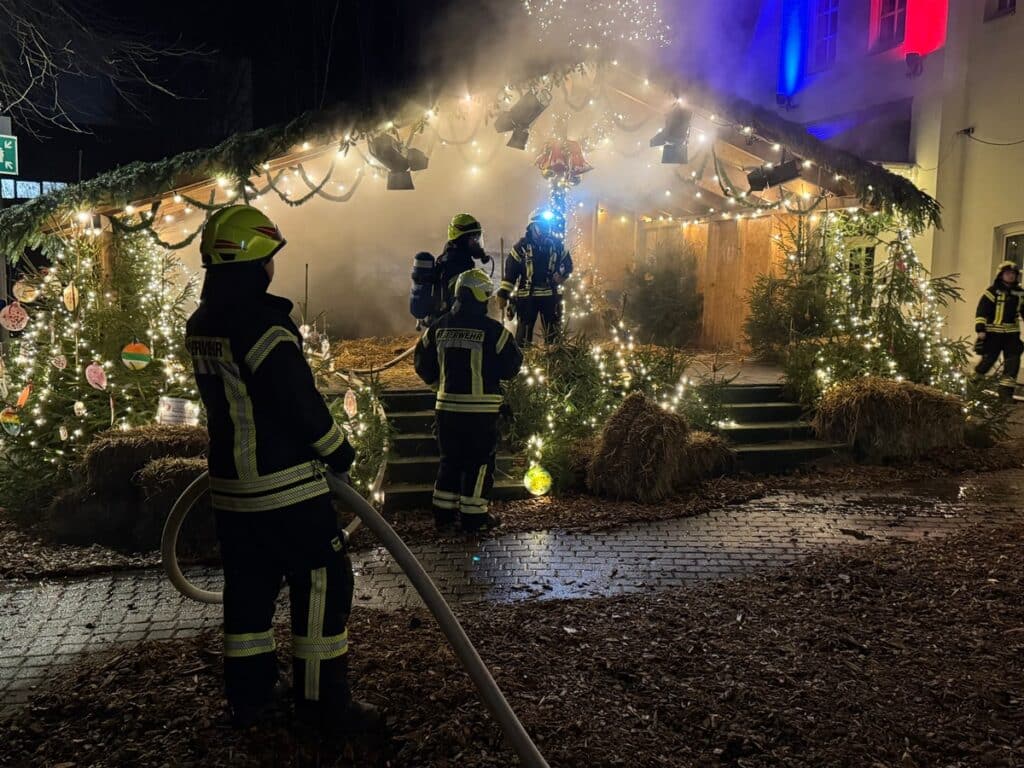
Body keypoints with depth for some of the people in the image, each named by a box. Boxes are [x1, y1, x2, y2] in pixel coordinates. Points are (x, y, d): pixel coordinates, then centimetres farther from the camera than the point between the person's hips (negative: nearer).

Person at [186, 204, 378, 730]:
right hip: (284, 485, -9)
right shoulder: (263, 322, -21)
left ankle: (248, 696, 29)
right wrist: (338, 450, -5)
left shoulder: (200, 325, 7)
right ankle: (324, 700, 12)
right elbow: (301, 400, -20)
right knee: (322, 582, 3)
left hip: (229, 485, 9)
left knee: (249, 587, 18)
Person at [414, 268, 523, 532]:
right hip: (481, 408, -5)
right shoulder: (492, 330, -13)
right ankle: (474, 515, 10)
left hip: (447, 405, 5)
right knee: (479, 461, 6)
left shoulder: (439, 327, 3)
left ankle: (443, 511, 22)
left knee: (450, 458, 17)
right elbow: (509, 367, -9)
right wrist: (517, 354, 13)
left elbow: (423, 361, 11)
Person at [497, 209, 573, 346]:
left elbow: (568, 264, 15)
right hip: (527, 295, -3)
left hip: (551, 295, 3)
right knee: (524, 330, 0)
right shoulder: (522, 246, -5)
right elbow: (510, 271, -6)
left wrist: (560, 277, -6)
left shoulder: (557, 244, 4)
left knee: (553, 330, 11)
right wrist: (503, 294, -10)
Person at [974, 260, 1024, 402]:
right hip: (993, 332, -5)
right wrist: (980, 329, -15)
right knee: (988, 360, -2)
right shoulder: (993, 291, -4)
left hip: (1012, 333, 5)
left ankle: (1006, 392, -1)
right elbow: (982, 311, -7)